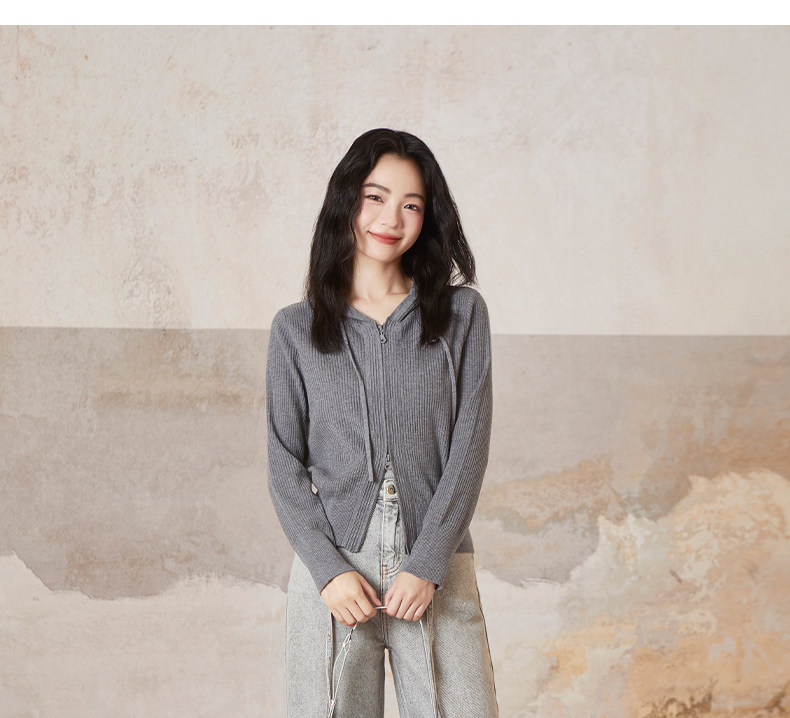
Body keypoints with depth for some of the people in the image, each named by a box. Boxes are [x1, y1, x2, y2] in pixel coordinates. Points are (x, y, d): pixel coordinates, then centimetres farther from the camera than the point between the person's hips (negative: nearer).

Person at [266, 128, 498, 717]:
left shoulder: (462, 314, 6)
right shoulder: (296, 329, 7)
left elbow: (469, 448, 0)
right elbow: (285, 465, 4)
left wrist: (427, 566, -8)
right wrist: (330, 569, -8)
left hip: (439, 570, 0)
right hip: (333, 569, 0)